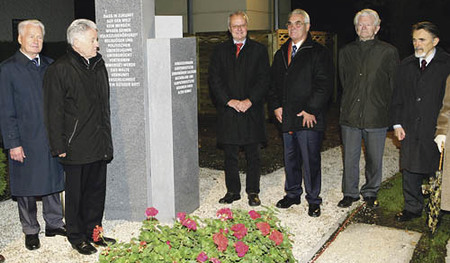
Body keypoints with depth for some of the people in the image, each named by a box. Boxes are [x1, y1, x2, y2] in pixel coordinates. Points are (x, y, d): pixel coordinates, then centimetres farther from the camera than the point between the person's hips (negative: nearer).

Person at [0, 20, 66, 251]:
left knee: (53, 182, 14)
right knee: (27, 187, 7)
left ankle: (54, 224, 29)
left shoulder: (49, 65, 8)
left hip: (52, 138, 4)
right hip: (26, 140, -4)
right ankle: (31, 231, 22)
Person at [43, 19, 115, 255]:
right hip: (76, 147, -7)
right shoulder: (59, 69, -12)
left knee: (97, 190, 15)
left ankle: (93, 232, 30)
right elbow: (54, 113, -11)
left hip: (99, 146, 7)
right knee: (76, 193, 7)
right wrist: (60, 147, -13)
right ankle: (77, 237, 22)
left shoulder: (98, 65, 11)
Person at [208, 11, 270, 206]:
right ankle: (232, 191, 19)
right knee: (230, 155, 7)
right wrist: (230, 101, -10)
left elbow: (263, 80, 0)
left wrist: (249, 101, -11)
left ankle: (253, 192, 17)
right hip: (227, 110, 1)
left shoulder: (259, 50, 6)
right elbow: (214, 80, 2)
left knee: (253, 154, 6)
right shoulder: (220, 51, 9)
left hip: (252, 110, -1)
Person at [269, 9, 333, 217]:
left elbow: (324, 84, -10)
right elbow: (274, 83, 19)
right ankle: (292, 194, 29)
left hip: (309, 118, -6)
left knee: (310, 160, 0)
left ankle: (313, 200, 14)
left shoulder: (318, 52, -4)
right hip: (287, 117, 6)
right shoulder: (281, 54, 16)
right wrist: (276, 106, 4)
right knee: (290, 158, 15)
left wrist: (310, 110, -15)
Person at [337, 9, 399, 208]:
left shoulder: (388, 52, -1)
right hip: (350, 116, 2)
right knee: (350, 158, 7)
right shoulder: (346, 52, 10)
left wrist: (387, 110, -2)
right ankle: (350, 193, 23)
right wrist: (348, 106, 12)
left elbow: (395, 86, 1)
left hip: (377, 117, -2)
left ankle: (370, 193, 27)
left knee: (374, 160, 9)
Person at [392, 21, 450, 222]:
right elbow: (398, 97, 12)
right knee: (410, 169, 10)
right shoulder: (406, 65, 10)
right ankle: (412, 208, 24)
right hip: (410, 128, 4)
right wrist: (397, 123, 5)